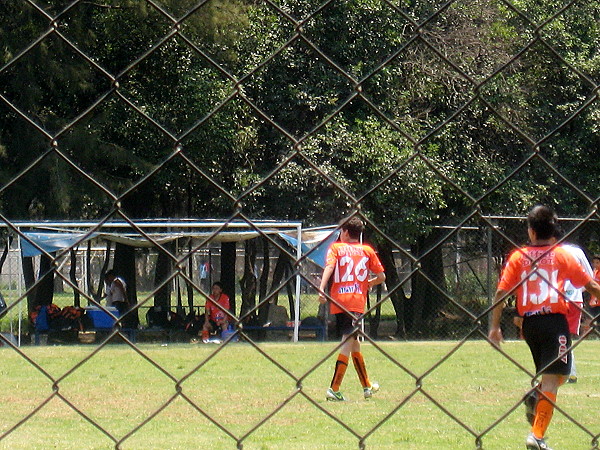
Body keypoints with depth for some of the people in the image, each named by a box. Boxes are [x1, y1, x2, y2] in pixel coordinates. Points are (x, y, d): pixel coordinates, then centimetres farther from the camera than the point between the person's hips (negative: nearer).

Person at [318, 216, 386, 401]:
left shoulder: (336, 247, 8)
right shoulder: (367, 250, 13)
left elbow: (329, 267, -11)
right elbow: (381, 277, 15)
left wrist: (321, 289, -23)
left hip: (339, 301, 1)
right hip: (358, 301, -1)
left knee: (353, 343, 13)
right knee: (349, 343, -4)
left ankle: (367, 386, 28)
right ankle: (334, 389, -16)